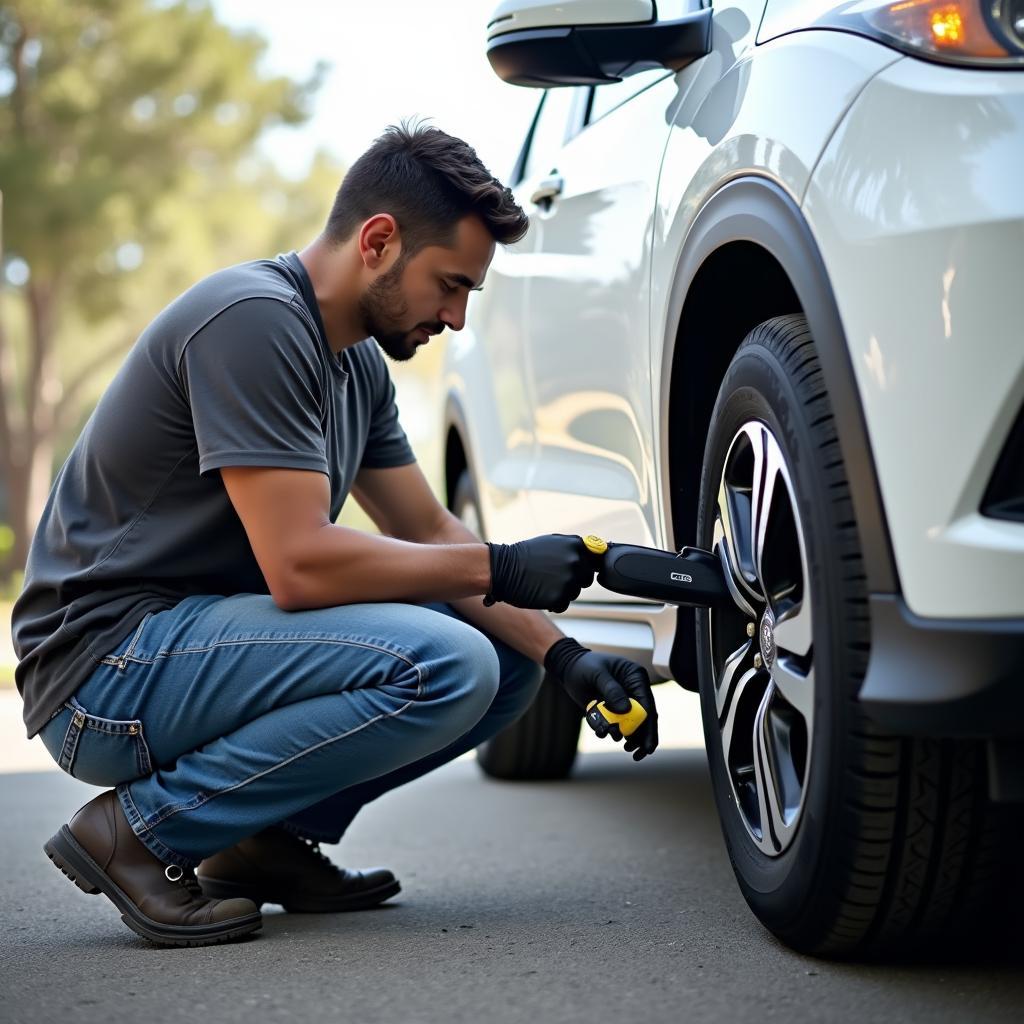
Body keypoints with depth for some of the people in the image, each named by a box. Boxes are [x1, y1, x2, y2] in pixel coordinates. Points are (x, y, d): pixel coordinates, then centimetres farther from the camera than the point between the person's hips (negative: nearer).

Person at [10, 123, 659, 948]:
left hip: (200, 637, 10)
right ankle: (140, 829, -13)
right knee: (444, 666, -27)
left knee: (510, 653, 7)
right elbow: (300, 565, -26)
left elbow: (429, 533, 15)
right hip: (106, 672, -10)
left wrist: (560, 652, 1)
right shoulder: (253, 321, -19)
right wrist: (498, 569, -15)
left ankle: (270, 835, 6)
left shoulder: (357, 361, 12)